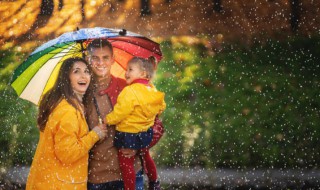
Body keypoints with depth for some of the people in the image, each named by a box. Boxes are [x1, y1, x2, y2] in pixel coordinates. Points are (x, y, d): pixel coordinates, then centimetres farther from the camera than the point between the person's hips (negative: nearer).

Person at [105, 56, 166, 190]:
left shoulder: (130, 91, -25)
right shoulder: (152, 89, 0)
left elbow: (120, 112, -23)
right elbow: (161, 107, 13)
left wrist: (107, 120, -7)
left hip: (128, 135, -9)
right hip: (145, 132, 9)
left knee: (126, 164, 3)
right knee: (146, 156, 29)